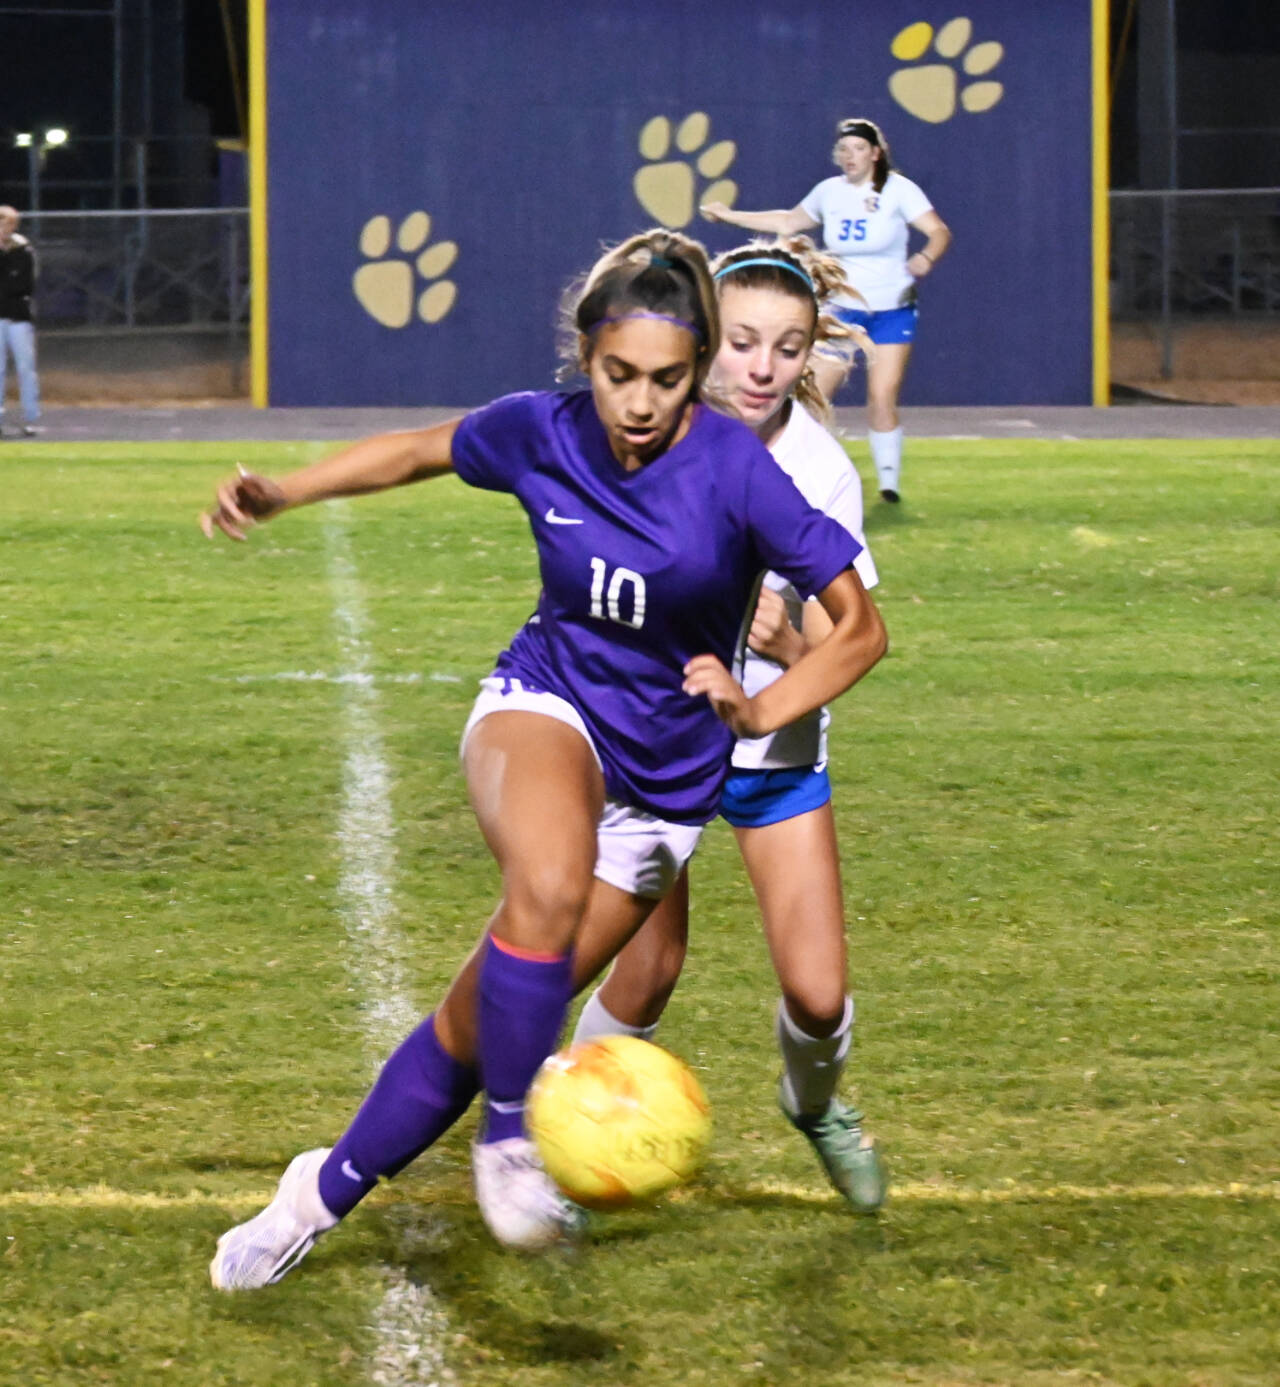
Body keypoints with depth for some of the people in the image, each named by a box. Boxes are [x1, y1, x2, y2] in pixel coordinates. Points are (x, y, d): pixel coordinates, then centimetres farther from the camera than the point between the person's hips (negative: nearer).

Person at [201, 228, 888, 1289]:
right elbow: (422, 451, 12)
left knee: (485, 1015, 3)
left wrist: (760, 712, -25)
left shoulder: (736, 470, -20)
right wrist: (282, 494, 6)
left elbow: (860, 625, -12)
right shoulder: (540, 433, -11)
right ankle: (508, 1137, -18)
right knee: (549, 883, -36)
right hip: (545, 705, 0)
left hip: (665, 781, 0)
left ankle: (327, 1193, 25)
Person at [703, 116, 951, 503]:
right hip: (842, 309, 3)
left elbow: (939, 231, -16)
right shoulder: (829, 192, 3)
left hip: (892, 312, -3)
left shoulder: (898, 190, -9)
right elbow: (789, 223, 20)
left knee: (883, 399, -10)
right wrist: (729, 215, 22)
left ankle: (889, 481, 4)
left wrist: (926, 257, -38)